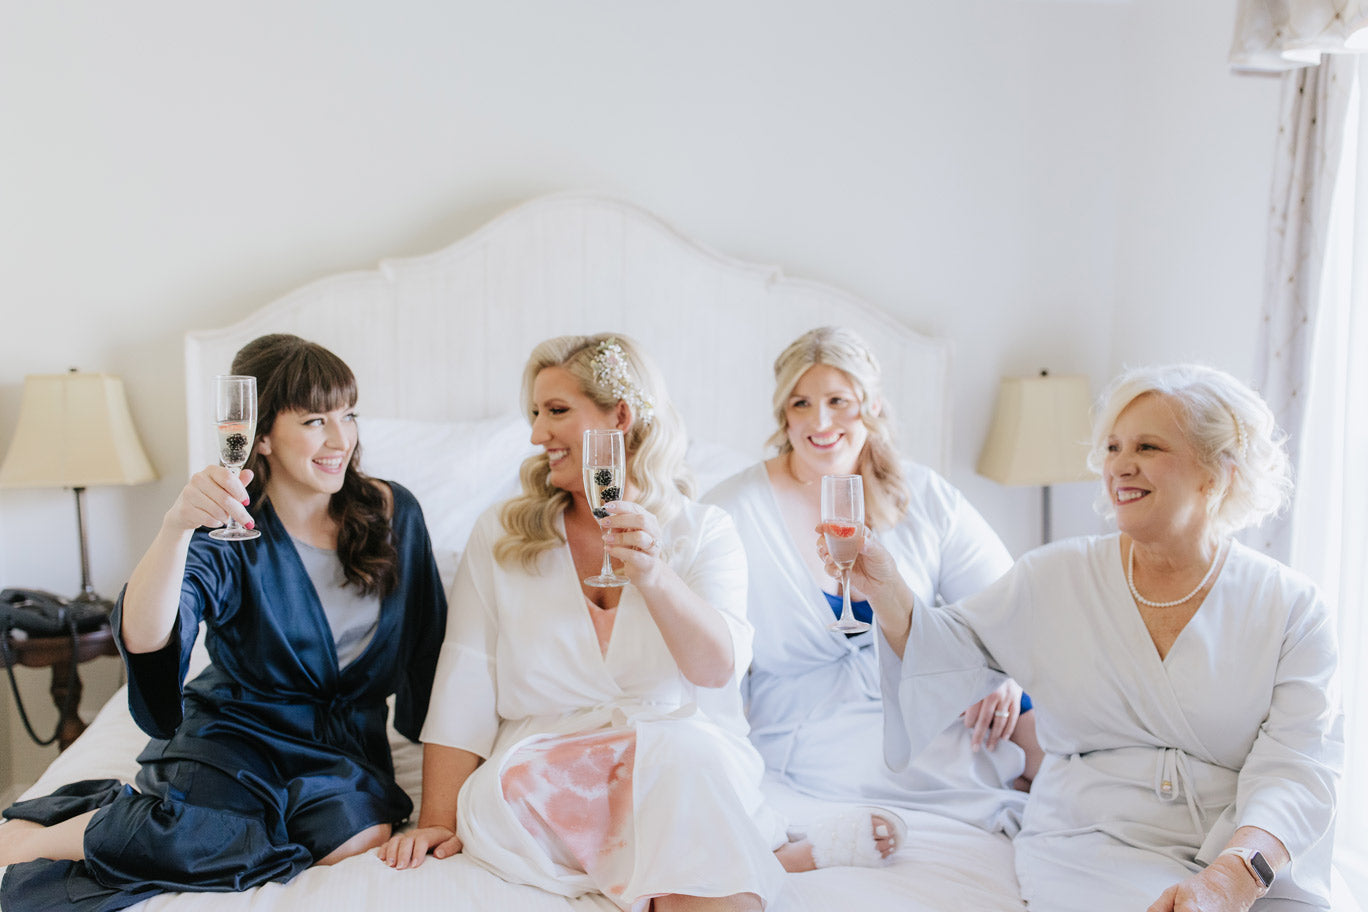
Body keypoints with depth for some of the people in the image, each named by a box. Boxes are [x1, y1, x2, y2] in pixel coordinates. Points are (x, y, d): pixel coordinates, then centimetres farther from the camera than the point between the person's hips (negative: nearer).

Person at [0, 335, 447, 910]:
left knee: (359, 830, -29)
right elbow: (143, 639, -27)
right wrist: (176, 524, -42)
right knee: (203, 830, -34)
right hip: (236, 723, -3)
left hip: (345, 738, 3)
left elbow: (428, 647, 8)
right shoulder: (226, 532, -10)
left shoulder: (394, 513, -2)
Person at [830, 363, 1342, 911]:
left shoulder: (1292, 608, 3)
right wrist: (886, 591, -12)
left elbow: (1296, 769, -7)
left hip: (1258, 861, 1)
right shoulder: (1055, 578, 7)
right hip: (1093, 844, 0)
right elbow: (955, 653, 7)